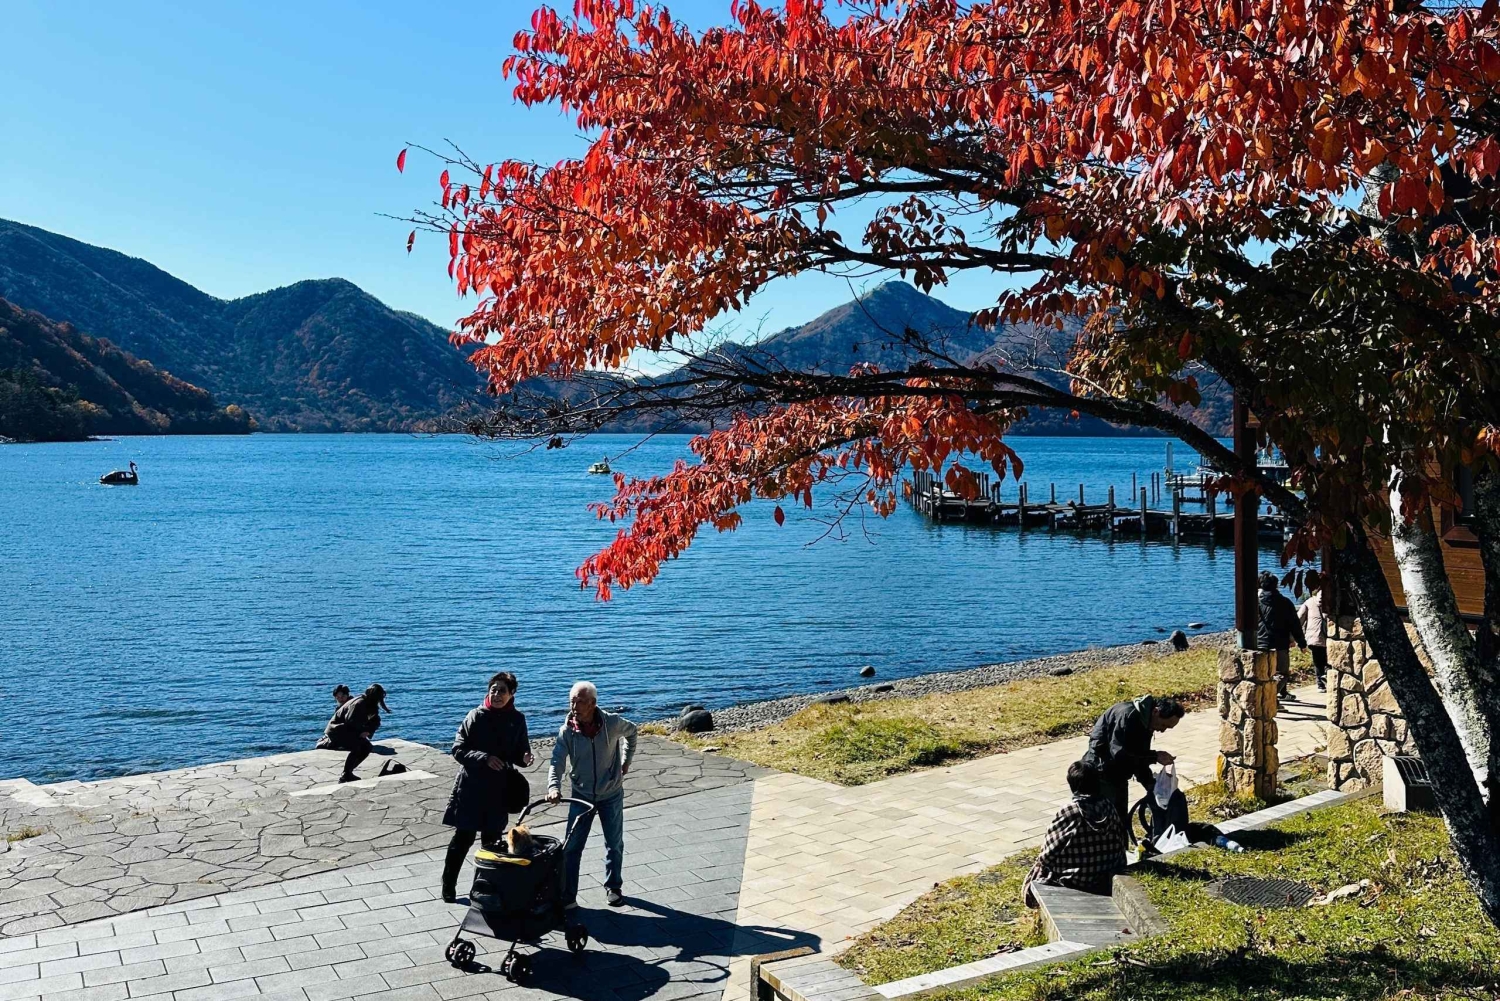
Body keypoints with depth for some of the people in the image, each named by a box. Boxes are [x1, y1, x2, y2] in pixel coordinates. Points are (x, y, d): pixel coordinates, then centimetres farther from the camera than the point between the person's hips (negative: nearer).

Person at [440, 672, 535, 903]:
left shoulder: (517, 720, 1)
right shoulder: (476, 716, -9)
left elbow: (520, 752, 7)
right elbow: (458, 750, -10)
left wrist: (524, 758, -16)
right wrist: (484, 758, -23)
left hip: (498, 789, 3)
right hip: (471, 788, -3)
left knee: (492, 839, 10)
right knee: (463, 838, 1)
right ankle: (448, 886, 15)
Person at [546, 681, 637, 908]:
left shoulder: (612, 723, -17)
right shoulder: (567, 731, -16)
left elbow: (631, 731, 6)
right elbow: (557, 761, -24)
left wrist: (627, 760, 6)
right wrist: (554, 787, -41)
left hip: (611, 794, 0)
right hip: (581, 795, 0)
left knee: (614, 845, 12)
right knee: (572, 847, -2)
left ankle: (613, 888, 32)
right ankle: (568, 896, 6)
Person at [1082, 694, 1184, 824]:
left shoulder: (1145, 721, 4)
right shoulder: (1128, 715, -25)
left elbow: (1138, 756, 11)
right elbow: (1119, 753, -29)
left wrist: (1152, 786, 2)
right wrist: (1155, 757, -26)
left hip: (1117, 775, 10)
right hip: (1101, 773, -10)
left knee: (1122, 820, 13)